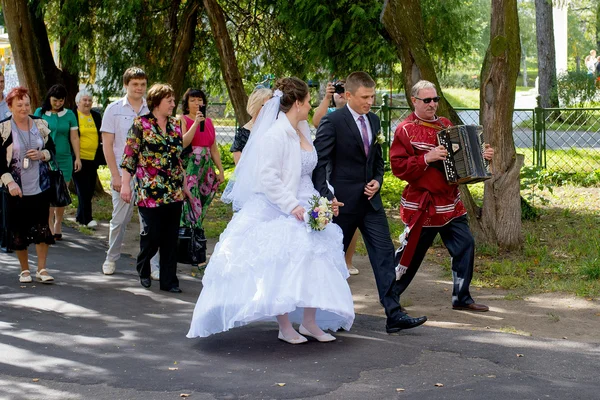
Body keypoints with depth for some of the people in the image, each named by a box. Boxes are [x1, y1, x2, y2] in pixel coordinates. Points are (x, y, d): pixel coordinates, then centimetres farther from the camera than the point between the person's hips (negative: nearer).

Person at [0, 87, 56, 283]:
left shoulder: (40, 125, 6)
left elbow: (52, 149, 15)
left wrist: (42, 154, -8)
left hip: (40, 186, 3)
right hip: (17, 189, -2)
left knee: (42, 228, 0)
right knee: (18, 230, 4)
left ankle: (41, 269, 9)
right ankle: (24, 270, 18)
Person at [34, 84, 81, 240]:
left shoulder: (69, 115, 6)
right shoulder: (40, 113, 3)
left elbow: (74, 138, 8)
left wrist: (77, 158, 4)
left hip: (64, 158, 1)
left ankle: (58, 225, 15)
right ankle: (50, 226, -3)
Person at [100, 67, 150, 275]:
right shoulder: (114, 109, 4)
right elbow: (107, 145, 1)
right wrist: (115, 175, -6)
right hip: (123, 174, -1)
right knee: (120, 219, 3)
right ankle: (111, 259, 20)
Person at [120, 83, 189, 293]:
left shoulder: (175, 125, 12)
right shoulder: (141, 124, -4)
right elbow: (129, 155, -6)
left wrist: (184, 185, 19)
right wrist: (125, 184, -10)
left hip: (174, 193, 5)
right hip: (149, 192, -5)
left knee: (171, 238, 4)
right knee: (152, 235, -3)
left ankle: (169, 280, 10)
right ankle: (143, 268, 24)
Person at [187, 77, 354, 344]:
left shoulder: (302, 132, 10)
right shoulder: (275, 135, -16)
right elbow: (267, 178, -21)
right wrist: (292, 206, -23)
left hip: (302, 209, 8)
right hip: (278, 213, -8)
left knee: (312, 265, 6)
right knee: (281, 268, -2)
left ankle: (309, 322, 16)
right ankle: (285, 327, 7)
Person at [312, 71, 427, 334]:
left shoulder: (373, 120, 11)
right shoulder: (332, 122, -11)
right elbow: (318, 162, -12)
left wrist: (377, 180, 3)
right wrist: (326, 197, -19)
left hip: (370, 200, 6)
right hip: (343, 202, -6)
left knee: (384, 253, -2)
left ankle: (394, 315, -3)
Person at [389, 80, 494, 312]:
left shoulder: (445, 125, 12)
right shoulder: (406, 130, -9)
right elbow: (398, 166, -17)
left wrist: (481, 157, 5)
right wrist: (426, 159, -26)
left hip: (450, 202, 7)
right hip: (422, 204, -6)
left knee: (465, 245, 2)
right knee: (411, 252, 2)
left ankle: (461, 298, 12)